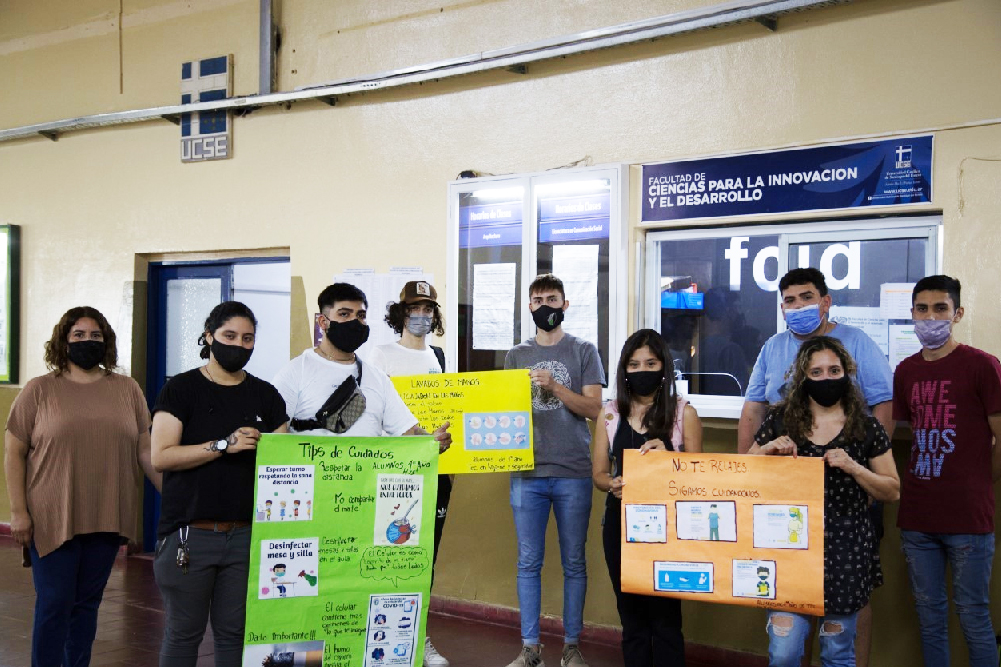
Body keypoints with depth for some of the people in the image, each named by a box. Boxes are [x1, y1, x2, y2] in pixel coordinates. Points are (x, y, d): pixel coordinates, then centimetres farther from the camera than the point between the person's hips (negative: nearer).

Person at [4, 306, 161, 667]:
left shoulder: (127, 390, 9)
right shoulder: (39, 390, 2)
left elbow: (145, 451, 9)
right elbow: (14, 453, 2)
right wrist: (18, 511, -5)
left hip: (107, 518, 3)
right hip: (53, 521, -2)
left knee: (88, 603, 10)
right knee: (54, 605, 0)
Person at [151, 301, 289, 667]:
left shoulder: (266, 396, 10)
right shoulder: (181, 389, 0)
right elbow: (161, 456, -10)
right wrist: (225, 445, -18)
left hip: (246, 534, 3)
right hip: (189, 533, -2)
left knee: (235, 633, 8)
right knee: (183, 633, 6)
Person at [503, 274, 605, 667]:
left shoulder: (584, 352, 5)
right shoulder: (516, 355, 13)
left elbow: (593, 407, -4)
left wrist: (554, 386, -14)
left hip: (573, 474, -2)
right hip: (527, 473, 2)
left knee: (573, 563, 5)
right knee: (528, 563, 5)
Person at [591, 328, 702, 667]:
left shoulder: (683, 413, -2)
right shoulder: (611, 412, 5)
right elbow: (599, 474, 8)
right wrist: (614, 485, -15)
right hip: (620, 523, 3)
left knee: (664, 618, 0)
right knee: (632, 617, 12)